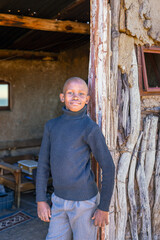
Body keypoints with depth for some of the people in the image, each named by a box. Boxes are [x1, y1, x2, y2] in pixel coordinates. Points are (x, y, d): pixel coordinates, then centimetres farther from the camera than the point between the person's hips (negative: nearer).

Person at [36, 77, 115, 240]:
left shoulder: (91, 128, -13)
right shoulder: (52, 126, 3)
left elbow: (108, 167, -11)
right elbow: (43, 164, 6)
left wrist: (104, 208, -9)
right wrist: (40, 200, 3)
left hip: (85, 202, -5)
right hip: (60, 202, 5)